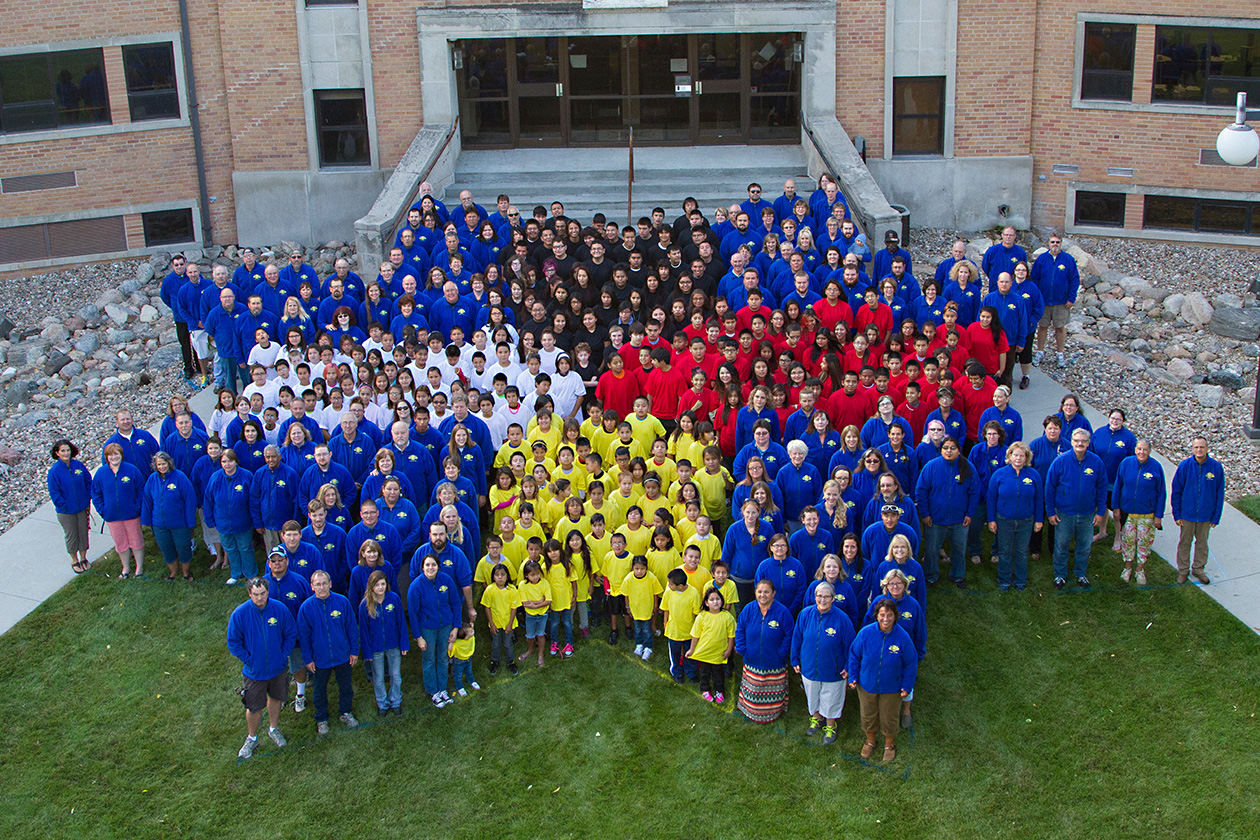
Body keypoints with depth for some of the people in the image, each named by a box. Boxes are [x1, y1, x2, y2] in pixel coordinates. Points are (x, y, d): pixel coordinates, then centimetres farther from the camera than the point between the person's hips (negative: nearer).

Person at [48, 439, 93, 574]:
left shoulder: (78, 465, -8)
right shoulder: (54, 471, -17)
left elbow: (88, 482, 4)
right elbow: (54, 493, -13)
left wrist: (88, 500, 2)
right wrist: (65, 506, -14)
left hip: (82, 507, 3)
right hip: (66, 511, -3)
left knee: (83, 532, 15)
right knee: (71, 535, 12)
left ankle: (83, 558, 34)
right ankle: (74, 560, 32)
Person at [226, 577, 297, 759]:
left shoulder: (279, 609, -15)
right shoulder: (240, 614, -19)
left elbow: (291, 633, -1)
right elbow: (233, 643, -8)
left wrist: (283, 656, -6)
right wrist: (249, 660, -11)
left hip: (278, 668, 2)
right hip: (254, 671, -2)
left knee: (276, 698, 22)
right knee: (254, 707, 8)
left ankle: (274, 729, 47)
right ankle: (252, 738, 33)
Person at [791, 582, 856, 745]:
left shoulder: (841, 618, -21)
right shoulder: (806, 614, -13)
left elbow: (850, 645, -9)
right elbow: (797, 638, 1)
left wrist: (849, 668, -6)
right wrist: (795, 661, 6)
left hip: (832, 670, -2)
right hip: (809, 667, 3)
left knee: (830, 700, 16)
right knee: (812, 697, 23)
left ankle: (830, 726, 39)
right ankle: (816, 718, 50)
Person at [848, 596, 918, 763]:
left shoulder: (902, 637, -23)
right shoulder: (865, 633, -21)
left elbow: (911, 663, -8)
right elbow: (854, 654, -3)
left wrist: (907, 686, -7)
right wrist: (853, 677, -2)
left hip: (892, 688, -1)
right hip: (867, 685, 1)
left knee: (889, 718, 20)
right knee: (868, 716, 22)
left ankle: (889, 744, 47)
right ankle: (870, 741, 50)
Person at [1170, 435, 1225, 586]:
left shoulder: (1216, 467, -11)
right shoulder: (1184, 466, -12)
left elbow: (1220, 494, -2)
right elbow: (1176, 491, -3)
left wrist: (1216, 517, -1)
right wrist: (1176, 514, -4)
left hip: (1206, 515, 1)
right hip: (1187, 513, -1)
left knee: (1202, 543, 15)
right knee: (1184, 542, 12)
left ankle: (1198, 569, 33)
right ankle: (1183, 570, 28)